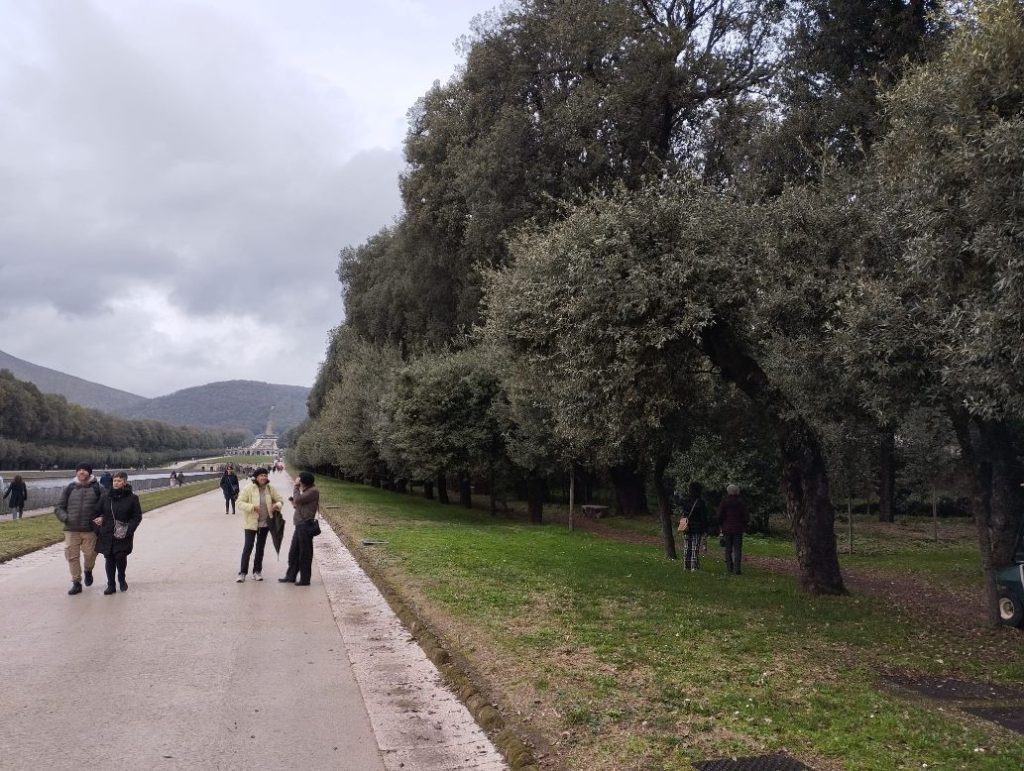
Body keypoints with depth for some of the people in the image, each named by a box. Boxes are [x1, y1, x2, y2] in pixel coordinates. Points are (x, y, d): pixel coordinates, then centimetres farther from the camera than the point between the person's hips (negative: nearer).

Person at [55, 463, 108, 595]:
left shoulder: (98, 489, 4)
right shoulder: (70, 489, 9)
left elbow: (106, 507, 5)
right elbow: (59, 507, 13)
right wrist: (65, 517, -6)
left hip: (90, 529, -2)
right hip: (71, 529, 2)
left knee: (90, 554, -2)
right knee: (72, 556, 0)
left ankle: (88, 571, 31)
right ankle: (76, 583, 11)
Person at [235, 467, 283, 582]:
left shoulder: (270, 488, 1)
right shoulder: (249, 489, -10)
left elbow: (280, 499, 10)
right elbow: (240, 502, -11)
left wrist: (278, 505, -13)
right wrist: (252, 507, -24)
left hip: (265, 523, 4)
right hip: (251, 522, -4)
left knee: (260, 547, 12)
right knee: (248, 547, -6)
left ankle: (257, 571, 23)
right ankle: (242, 572, 2)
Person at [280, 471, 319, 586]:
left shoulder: (313, 491, -14)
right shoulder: (306, 491, 17)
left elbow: (298, 500, -22)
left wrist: (296, 487, -10)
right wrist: (295, 503, 3)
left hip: (305, 525, -10)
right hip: (299, 525, 10)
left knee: (305, 553, -1)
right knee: (293, 552, 14)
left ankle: (305, 579, 7)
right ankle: (291, 576, 24)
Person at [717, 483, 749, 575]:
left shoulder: (724, 501, -2)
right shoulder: (741, 502, 1)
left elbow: (720, 515, -5)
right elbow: (746, 516, 1)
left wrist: (720, 526, 4)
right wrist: (744, 526, 12)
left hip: (727, 528, 0)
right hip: (738, 529, 0)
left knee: (728, 548, 10)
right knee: (737, 549, 0)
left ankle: (729, 567, 12)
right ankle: (737, 568, -8)